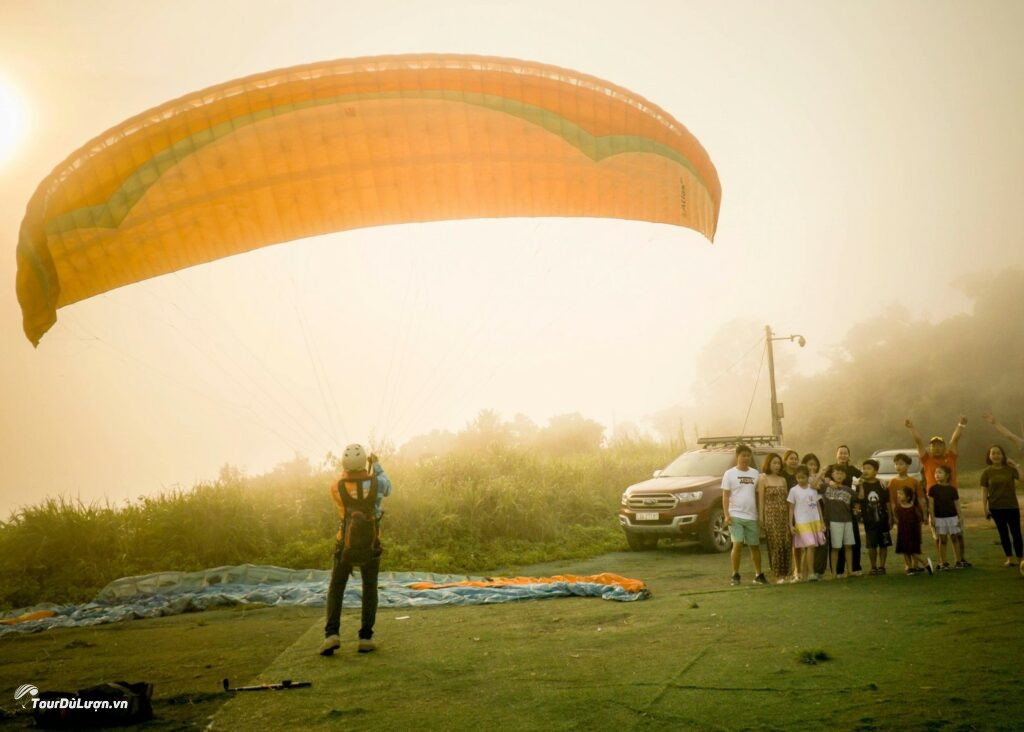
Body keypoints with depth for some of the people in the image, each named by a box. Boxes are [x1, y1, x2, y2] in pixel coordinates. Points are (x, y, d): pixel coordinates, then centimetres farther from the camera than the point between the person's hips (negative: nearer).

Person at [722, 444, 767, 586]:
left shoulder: (755, 473, 9)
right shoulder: (730, 473, -1)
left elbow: (758, 495, 12)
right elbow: (725, 496, -3)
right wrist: (726, 515, -12)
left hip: (752, 516, 4)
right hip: (735, 515, -3)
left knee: (755, 546, 10)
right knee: (737, 544, -11)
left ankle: (758, 575, 21)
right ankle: (735, 575, 1)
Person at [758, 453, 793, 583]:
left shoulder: (783, 480, 16)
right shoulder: (763, 479, 3)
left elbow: (787, 499, 14)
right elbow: (761, 499, -2)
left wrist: (790, 516, 5)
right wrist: (761, 515, -8)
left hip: (784, 514, 4)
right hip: (771, 515, -4)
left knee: (787, 543, -1)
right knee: (776, 544, -6)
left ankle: (787, 573, 9)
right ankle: (778, 575, 0)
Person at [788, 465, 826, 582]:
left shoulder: (813, 489, 8)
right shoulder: (794, 490, -2)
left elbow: (818, 505, 13)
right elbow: (791, 508, 0)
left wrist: (822, 522, 9)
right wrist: (791, 524, -6)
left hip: (815, 521, 4)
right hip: (802, 523, -4)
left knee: (806, 548, 4)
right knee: (810, 546, -14)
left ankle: (803, 573, 12)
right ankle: (811, 573, -12)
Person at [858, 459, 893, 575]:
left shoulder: (882, 485, 1)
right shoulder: (861, 485, 1)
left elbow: (888, 502, 4)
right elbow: (860, 498, -18)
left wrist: (890, 518, 1)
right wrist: (861, 485, -25)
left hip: (882, 519, 1)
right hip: (869, 521, -1)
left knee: (884, 544, 5)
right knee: (872, 545, 2)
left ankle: (881, 566, 16)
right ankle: (873, 567, 14)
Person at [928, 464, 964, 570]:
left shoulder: (952, 489, 3)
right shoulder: (933, 489, -2)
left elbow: (957, 504, 6)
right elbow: (931, 504, -3)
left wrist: (960, 517, 1)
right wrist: (932, 518, -8)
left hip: (952, 517, 1)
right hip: (939, 518, -1)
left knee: (955, 538, 6)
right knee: (942, 539, 3)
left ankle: (959, 561, 13)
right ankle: (943, 562, 8)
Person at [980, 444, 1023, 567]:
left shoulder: (1010, 469, 0)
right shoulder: (987, 472, 0)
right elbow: (984, 491, 1)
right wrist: (984, 508, -5)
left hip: (1012, 506, -1)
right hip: (996, 507, 1)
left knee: (1016, 533, -1)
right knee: (1003, 533, 7)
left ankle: (1020, 559, 8)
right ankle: (1009, 559, 15)